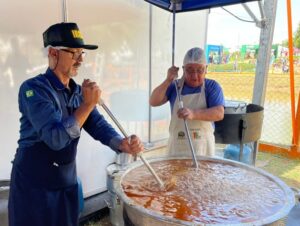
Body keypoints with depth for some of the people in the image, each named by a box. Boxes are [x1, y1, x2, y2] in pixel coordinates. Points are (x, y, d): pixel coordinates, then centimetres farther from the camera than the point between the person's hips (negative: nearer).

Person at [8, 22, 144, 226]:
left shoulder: (78, 91, 4)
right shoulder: (34, 88, -18)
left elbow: (97, 124, -4)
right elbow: (56, 138, -27)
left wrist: (122, 144, -22)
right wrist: (88, 104, -28)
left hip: (67, 181, 6)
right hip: (34, 184, -6)